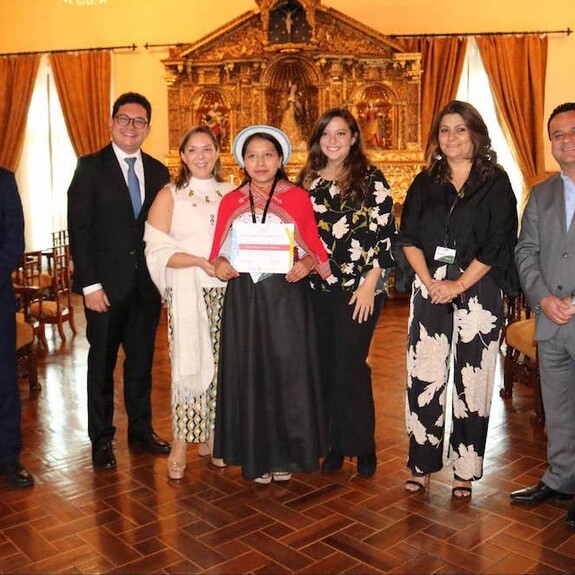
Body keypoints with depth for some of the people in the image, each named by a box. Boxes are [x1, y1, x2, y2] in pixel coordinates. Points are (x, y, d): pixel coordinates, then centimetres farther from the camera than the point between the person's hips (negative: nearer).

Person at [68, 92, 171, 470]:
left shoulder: (158, 172, 9)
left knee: (142, 361, 13)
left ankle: (141, 431, 28)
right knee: (102, 364, 8)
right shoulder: (90, 167, -3)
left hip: (146, 284, 4)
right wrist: (90, 284, -13)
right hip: (106, 284, -3)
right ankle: (102, 440, 22)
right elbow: (78, 228, -7)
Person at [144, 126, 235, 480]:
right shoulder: (169, 196, 3)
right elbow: (157, 250, -6)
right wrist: (202, 262, -17)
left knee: (221, 365, 5)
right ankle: (181, 444, 9)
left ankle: (212, 437, 20)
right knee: (188, 365, -3)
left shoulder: (232, 194, 12)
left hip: (225, 292, 3)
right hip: (186, 293, -3)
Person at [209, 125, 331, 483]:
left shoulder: (298, 198, 2)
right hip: (244, 299, 2)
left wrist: (308, 263, -19)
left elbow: (316, 249, 2)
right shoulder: (230, 202, 8)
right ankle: (256, 454, 21)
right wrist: (220, 264, -12)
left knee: (287, 371, 2)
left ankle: (285, 454, 19)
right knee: (248, 374, 6)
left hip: (287, 297, -2)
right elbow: (219, 252, 9)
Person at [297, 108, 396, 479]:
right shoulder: (308, 181, 11)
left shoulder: (371, 179, -2)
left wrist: (370, 283, -12)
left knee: (351, 366, -2)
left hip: (359, 288, -4)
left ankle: (363, 447, 14)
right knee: (326, 366, 8)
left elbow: (386, 233, -6)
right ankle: (335, 444, 21)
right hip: (318, 287, 5)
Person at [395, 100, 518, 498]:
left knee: (471, 381, 2)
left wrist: (458, 285, -12)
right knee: (424, 376, 1)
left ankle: (466, 470, 15)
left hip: (477, 291, -2)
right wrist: (429, 281, -9)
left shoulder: (496, 182, 2)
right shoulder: (425, 183, 11)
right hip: (430, 290, 3)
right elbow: (408, 238, 5)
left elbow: (498, 244, -6)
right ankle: (423, 465, 14)